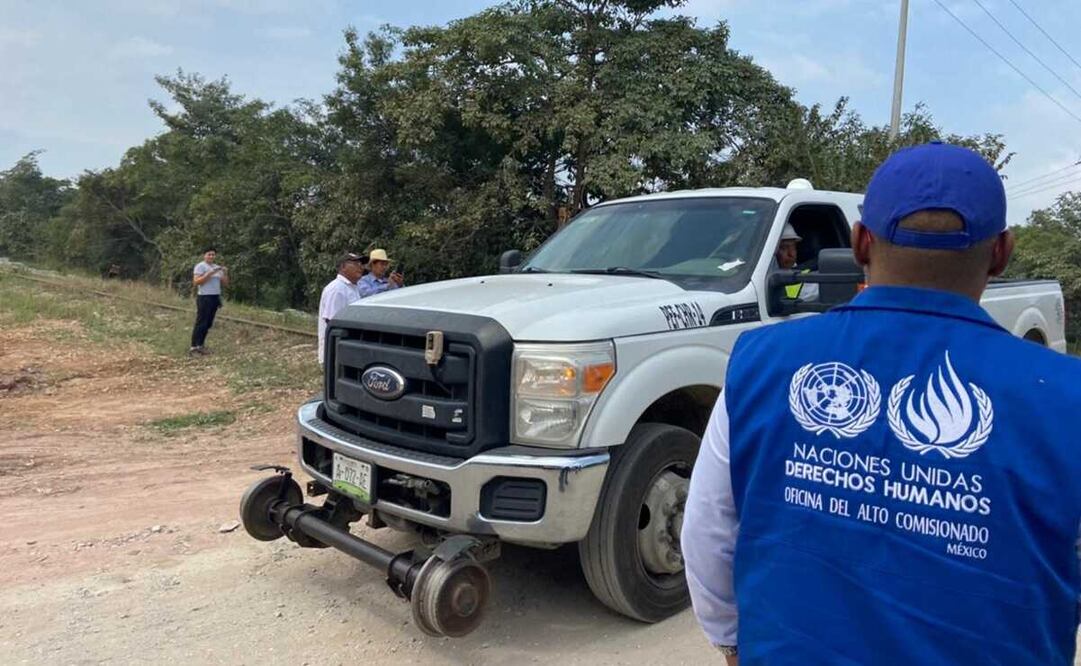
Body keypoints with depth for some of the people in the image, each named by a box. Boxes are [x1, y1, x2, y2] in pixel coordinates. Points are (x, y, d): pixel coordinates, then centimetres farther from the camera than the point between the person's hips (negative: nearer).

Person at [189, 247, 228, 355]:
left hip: (215, 298, 7)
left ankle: (200, 345, 13)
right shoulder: (200, 266, -4)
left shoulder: (218, 267, 16)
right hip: (204, 298, -7)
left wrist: (225, 273, -4)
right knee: (201, 322, -10)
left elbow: (225, 284, 13)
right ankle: (193, 347, -9)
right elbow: (196, 282, -16)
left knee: (208, 323, 7)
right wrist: (210, 273, -21)